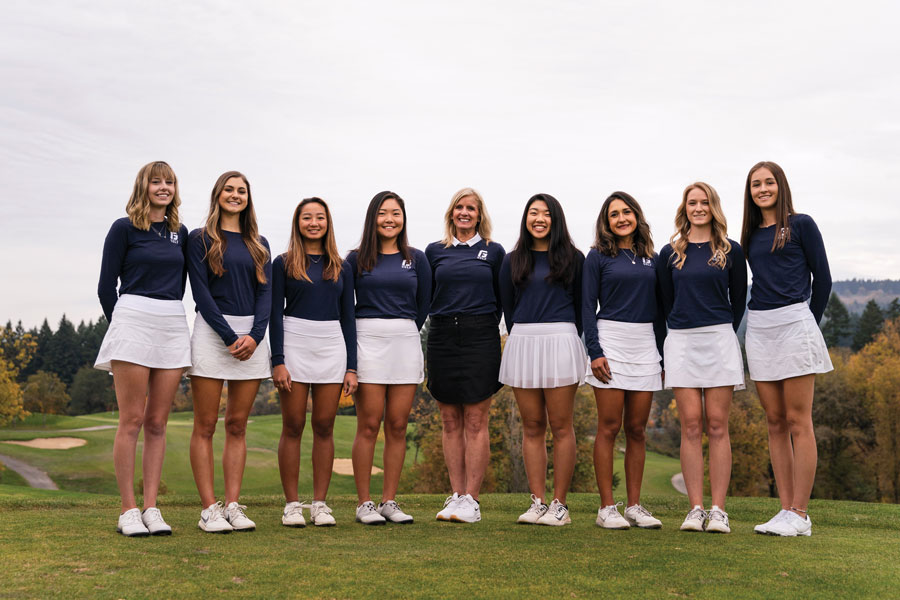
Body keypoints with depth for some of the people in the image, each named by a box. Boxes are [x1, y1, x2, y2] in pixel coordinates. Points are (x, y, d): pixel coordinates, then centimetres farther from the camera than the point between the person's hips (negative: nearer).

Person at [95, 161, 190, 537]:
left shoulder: (180, 233, 15)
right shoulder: (124, 228, 1)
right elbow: (106, 286, 1)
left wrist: (169, 320, 15)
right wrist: (123, 327, 2)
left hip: (173, 328, 5)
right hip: (133, 321, -4)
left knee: (157, 423, 5)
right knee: (132, 420, -5)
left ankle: (151, 508, 8)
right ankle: (128, 511, 0)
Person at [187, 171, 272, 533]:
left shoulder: (258, 245, 15)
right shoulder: (200, 239, 4)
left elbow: (266, 292, 7)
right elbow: (201, 292, -4)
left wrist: (255, 335, -9)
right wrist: (230, 337, -13)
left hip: (252, 335, 4)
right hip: (212, 331, -3)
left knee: (237, 425, 5)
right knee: (205, 426, -3)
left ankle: (232, 506, 8)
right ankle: (209, 509, 0)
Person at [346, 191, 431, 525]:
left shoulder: (416, 259, 10)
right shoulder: (357, 259, 5)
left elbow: (424, 304, 15)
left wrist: (405, 333, 11)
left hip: (406, 343, 2)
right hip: (368, 342, -2)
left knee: (398, 425, 3)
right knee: (369, 425, -4)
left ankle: (389, 501, 11)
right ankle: (364, 503, 4)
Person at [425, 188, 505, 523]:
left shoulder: (494, 251, 7)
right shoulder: (435, 252, 11)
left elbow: (503, 300, 9)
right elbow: (424, 298, 14)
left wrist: (486, 327, 1)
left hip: (481, 339, -2)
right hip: (442, 339, 2)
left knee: (476, 422, -3)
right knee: (450, 422, 5)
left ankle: (471, 499, 1)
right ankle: (456, 496, 11)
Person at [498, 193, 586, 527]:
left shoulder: (573, 258, 6)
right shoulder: (513, 261, 13)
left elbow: (581, 305, 9)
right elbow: (507, 307, 16)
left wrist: (565, 337, 6)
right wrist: (524, 338, 11)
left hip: (560, 343, -3)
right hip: (522, 345, 3)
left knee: (561, 426, -1)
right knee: (532, 427, 5)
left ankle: (559, 505, 4)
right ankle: (537, 502, 9)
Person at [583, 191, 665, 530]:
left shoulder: (651, 258, 13)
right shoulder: (598, 257, 2)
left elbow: (658, 309, 15)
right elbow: (587, 306, -2)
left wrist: (664, 356, 11)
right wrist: (595, 351, -12)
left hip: (646, 344, 4)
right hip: (610, 340, -4)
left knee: (637, 429, 5)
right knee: (609, 427, -3)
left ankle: (634, 506, 11)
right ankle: (606, 508, 2)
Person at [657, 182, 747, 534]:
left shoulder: (730, 251, 6)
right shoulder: (671, 253, 9)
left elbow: (739, 300, 12)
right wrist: (685, 330, 12)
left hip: (720, 340, -1)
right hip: (681, 342, 1)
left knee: (717, 426, -2)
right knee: (691, 426, -2)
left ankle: (718, 510, 0)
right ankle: (695, 509, 1)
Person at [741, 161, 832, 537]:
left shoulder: (801, 225, 1)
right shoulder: (751, 235, 15)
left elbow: (822, 278, 2)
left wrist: (810, 324, 4)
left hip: (794, 324, -6)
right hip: (758, 329, 6)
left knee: (798, 422, -4)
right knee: (775, 423, 6)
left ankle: (800, 516, 0)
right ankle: (785, 510, 11)